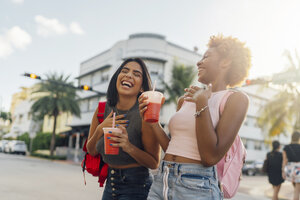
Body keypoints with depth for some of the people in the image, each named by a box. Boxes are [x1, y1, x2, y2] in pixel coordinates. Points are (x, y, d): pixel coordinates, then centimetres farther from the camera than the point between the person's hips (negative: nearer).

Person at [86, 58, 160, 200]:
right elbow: (91, 151, 2)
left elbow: (154, 163, -14)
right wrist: (100, 129, -16)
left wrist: (129, 147, -30)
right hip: (110, 182, 5)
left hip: (136, 186, -4)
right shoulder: (103, 109, -5)